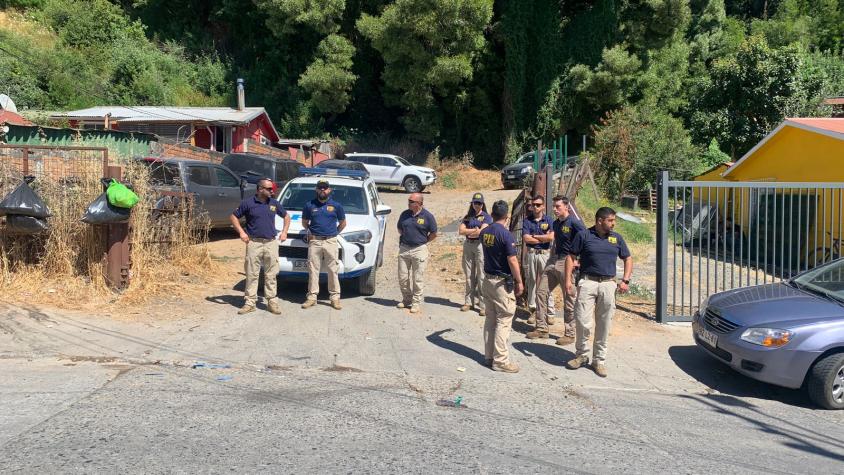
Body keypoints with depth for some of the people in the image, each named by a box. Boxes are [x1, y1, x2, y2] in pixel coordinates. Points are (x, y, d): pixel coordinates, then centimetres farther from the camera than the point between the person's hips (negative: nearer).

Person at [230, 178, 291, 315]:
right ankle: (250, 302, 8)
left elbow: (286, 216, 23)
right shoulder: (248, 203, -1)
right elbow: (234, 217, 5)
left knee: (271, 275, 5)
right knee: (251, 274, 2)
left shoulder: (274, 203, 9)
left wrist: (284, 231, 11)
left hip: (271, 243, 3)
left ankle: (272, 302, 12)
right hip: (254, 243, -2)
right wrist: (241, 232, -5)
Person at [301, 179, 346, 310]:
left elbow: (342, 223, 16)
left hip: (331, 241, -1)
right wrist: (311, 231, 13)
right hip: (314, 242, 1)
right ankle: (312, 297, 6)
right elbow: (304, 222, 20)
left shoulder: (336, 206, 6)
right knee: (313, 270, 1)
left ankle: (335, 297, 5)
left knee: (333, 270, 0)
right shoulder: (309, 205, 8)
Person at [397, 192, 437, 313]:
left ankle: (416, 302, 12)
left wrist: (423, 241, 2)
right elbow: (399, 228, 20)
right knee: (403, 277, 9)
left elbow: (433, 234, 0)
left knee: (418, 279, 2)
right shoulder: (405, 214, 4)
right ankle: (406, 299, 26)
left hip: (419, 250, -4)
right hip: (404, 248, 4)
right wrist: (404, 238, 12)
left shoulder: (427, 216, -7)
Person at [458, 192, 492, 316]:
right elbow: (461, 231, 0)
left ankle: (483, 305, -6)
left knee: (481, 277, -8)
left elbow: (482, 232, -13)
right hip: (468, 246, 5)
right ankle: (469, 302, 19)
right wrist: (475, 230, -8)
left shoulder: (486, 216, 1)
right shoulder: (468, 217, 14)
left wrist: (468, 232, -2)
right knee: (469, 276, 10)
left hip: (480, 245, -5)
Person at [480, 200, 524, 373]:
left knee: (490, 319, 14)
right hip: (503, 282, -7)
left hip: (487, 279, 7)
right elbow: (512, 261, -18)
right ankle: (500, 360, 0)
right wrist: (519, 282, -9)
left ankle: (489, 356, 20)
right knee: (503, 321, -2)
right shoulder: (506, 235, -18)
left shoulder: (484, 232, 4)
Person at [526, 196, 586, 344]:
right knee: (541, 291, 7)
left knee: (569, 300, 0)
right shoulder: (556, 223, 12)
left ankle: (569, 334, 9)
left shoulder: (574, 222, -12)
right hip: (553, 261, 8)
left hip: (567, 263, -8)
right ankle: (542, 328, 17)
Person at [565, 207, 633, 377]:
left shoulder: (617, 238, 11)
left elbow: (628, 259, 17)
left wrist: (625, 280, 4)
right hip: (587, 282, -3)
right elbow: (571, 257, 2)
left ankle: (599, 360, 18)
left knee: (604, 325, 6)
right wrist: (568, 280, -7)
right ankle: (582, 355, 14)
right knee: (583, 322, -8)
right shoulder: (584, 235, 1)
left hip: (608, 284, 3)